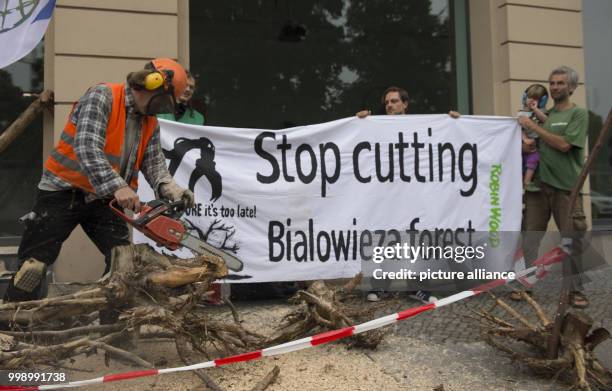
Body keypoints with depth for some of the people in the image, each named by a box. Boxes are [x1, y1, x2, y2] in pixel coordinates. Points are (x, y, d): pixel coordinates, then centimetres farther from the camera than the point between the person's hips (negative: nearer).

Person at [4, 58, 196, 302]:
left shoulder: (150, 124, 7)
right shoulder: (102, 96, -15)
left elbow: (154, 164, 0)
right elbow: (87, 147, -27)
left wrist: (171, 190, -22)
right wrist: (118, 186, -38)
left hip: (103, 200, 6)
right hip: (64, 192, -6)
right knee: (34, 264, -3)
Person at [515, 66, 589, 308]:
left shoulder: (578, 113, 1)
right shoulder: (544, 114, 14)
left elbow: (564, 144, -12)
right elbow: (529, 141, 22)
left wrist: (533, 127, -8)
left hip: (566, 187, -4)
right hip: (538, 184, 4)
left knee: (572, 240, 0)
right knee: (529, 237, 4)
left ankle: (575, 290, 11)